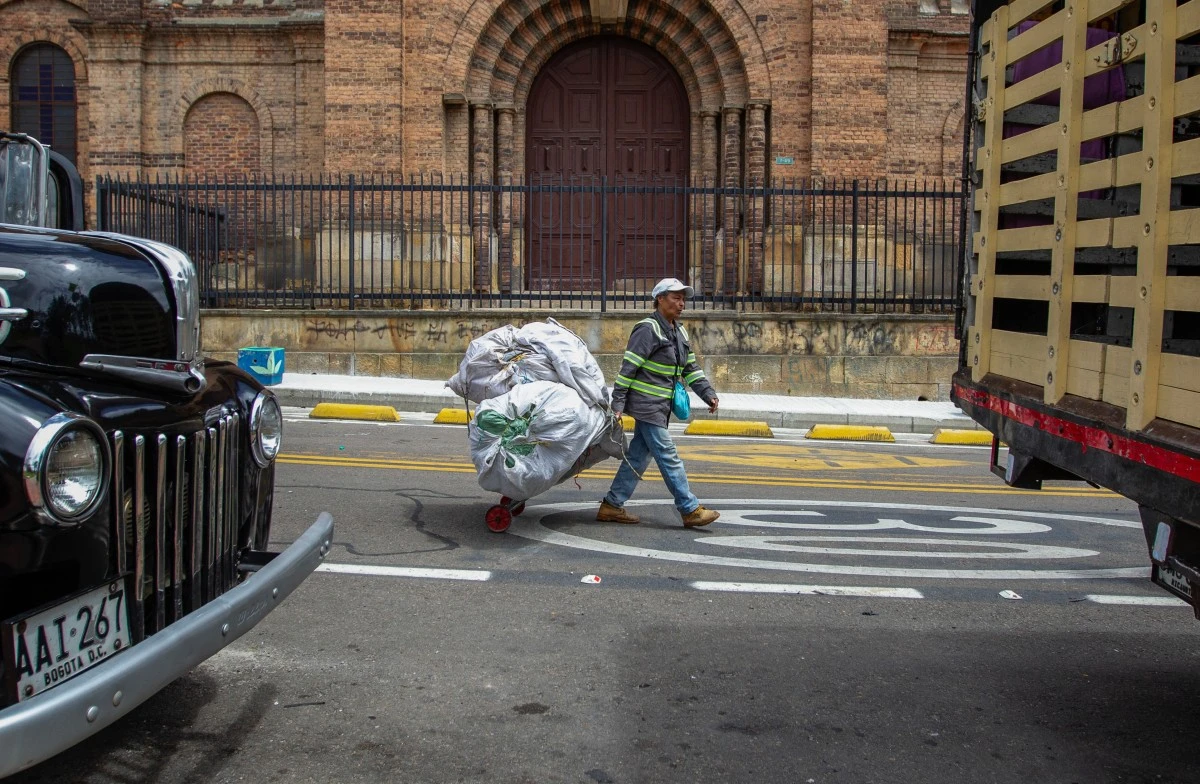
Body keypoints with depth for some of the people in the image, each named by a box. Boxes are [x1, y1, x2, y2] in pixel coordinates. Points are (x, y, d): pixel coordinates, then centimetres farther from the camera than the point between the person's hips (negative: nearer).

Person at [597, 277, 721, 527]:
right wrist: (618, 404, -16)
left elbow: (691, 369, 19)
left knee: (638, 457, 11)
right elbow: (628, 368, -14)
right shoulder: (648, 329, -12)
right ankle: (690, 510, -3)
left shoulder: (679, 332, 15)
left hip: (660, 407, 9)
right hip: (646, 404, -9)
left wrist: (708, 394, 8)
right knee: (669, 457, -6)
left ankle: (611, 506, 18)